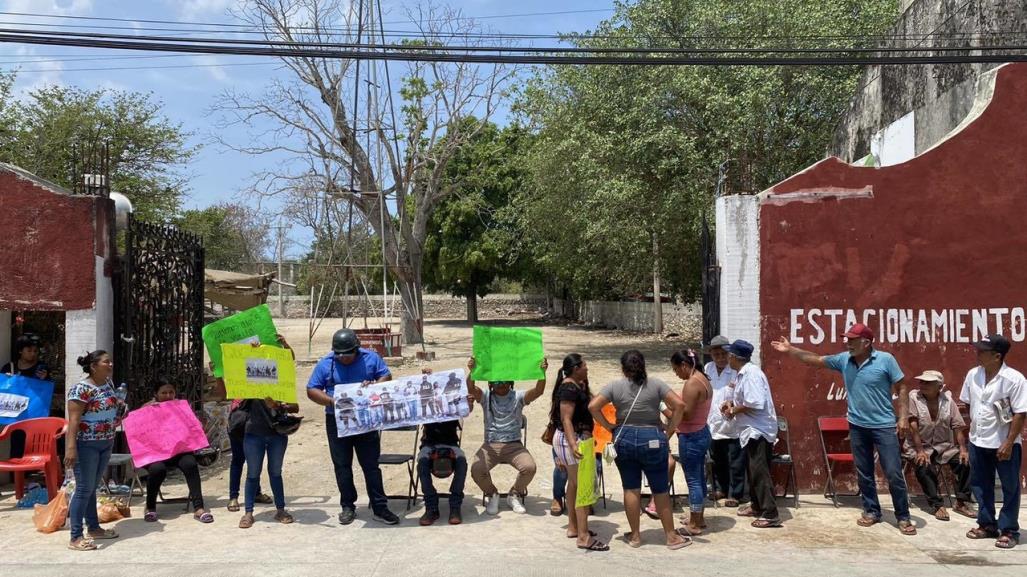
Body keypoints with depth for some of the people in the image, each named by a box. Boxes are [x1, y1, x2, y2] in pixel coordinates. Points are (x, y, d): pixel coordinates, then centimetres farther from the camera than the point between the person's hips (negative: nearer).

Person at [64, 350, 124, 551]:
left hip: (105, 444, 8)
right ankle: (76, 538, -2)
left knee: (92, 487, 17)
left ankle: (94, 528, 25)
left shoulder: (108, 383, 8)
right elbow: (73, 419, -23)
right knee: (84, 488, -6)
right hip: (86, 444, -8)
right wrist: (71, 447, -28)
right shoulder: (81, 389, -18)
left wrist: (120, 408, 9)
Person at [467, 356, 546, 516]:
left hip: (514, 445, 0)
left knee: (529, 467, -27)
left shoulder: (518, 397, 3)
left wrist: (542, 373, -34)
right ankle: (492, 494, 8)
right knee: (477, 469, -27)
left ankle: (514, 495, 6)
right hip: (490, 445, 0)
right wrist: (472, 371, -38)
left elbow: (538, 391, -15)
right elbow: (471, 389, -18)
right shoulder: (485, 396, 4)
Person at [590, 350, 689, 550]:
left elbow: (593, 407, -6)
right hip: (652, 439, -1)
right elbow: (679, 405, -10)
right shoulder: (656, 384, -3)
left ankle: (635, 536, 18)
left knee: (631, 489, 10)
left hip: (624, 439, 1)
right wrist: (669, 430, -3)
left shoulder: (615, 386, -1)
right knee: (661, 490, 7)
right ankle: (671, 537, 15)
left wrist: (610, 427, 1)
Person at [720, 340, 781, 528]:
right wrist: (731, 402, 5)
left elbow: (755, 403, -28)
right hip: (751, 430, 11)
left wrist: (734, 410, -15)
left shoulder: (750, 373, -20)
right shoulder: (742, 373, 11)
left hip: (759, 430, -11)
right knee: (753, 470, 19)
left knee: (760, 472, -9)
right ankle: (756, 505, 32)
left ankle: (770, 514, -7)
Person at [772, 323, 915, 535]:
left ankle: (903, 517, 9)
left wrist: (903, 417, -12)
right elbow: (816, 360, 9)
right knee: (863, 473, 12)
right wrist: (790, 350, 6)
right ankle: (871, 511, 25)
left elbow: (901, 388, -6)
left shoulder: (885, 360, -11)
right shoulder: (844, 360, 1)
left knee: (894, 473, -2)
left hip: (884, 426, -4)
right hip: (858, 426, 5)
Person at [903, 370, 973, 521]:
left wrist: (963, 449, -11)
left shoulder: (947, 400, 1)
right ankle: (937, 505, -18)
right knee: (925, 466, -31)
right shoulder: (913, 397, -10)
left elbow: (957, 426, 1)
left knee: (965, 461, -18)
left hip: (944, 445, 4)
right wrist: (920, 451, -22)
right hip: (919, 445, -4)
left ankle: (961, 502, -2)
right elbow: (913, 426, -16)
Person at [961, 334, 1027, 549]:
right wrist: (973, 429, 12)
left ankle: (1009, 530, 18)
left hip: (1004, 444, -6)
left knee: (1010, 488, 7)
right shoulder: (973, 375, 0)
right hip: (978, 442, 6)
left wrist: (1009, 443, -17)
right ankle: (987, 524, 29)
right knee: (980, 485, 14)